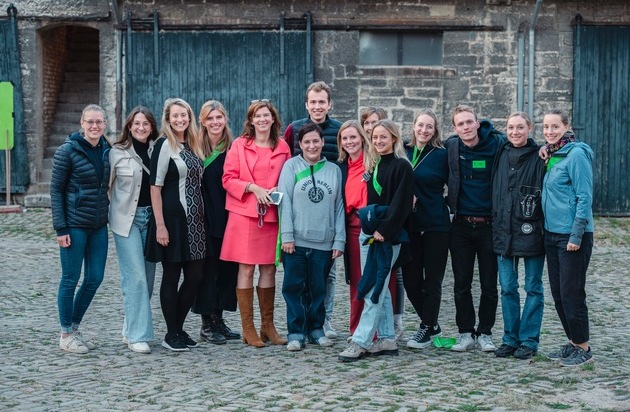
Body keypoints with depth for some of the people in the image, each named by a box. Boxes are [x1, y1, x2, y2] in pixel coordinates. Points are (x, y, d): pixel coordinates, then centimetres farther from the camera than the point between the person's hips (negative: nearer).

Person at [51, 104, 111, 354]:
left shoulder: (107, 150, 6)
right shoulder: (68, 151, -9)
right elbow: (56, 190, -9)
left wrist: (110, 216, 9)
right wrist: (60, 228, -13)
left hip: (99, 225, 6)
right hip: (74, 225, -6)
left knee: (95, 279, 8)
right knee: (71, 279, 2)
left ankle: (75, 328, 25)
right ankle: (66, 335, 15)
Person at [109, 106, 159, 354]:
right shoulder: (117, 152, 0)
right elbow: (108, 186, 4)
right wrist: (106, 215, 0)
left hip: (151, 216, 4)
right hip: (127, 219, -4)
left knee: (148, 276, 7)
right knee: (135, 276, -9)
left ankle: (130, 329, 21)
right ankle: (138, 335, -5)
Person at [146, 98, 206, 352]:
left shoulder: (193, 146, 14)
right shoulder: (164, 145, -7)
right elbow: (155, 187, -11)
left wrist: (202, 216, 9)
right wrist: (160, 225, -17)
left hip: (194, 219, 7)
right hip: (173, 218, -7)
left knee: (195, 276, 7)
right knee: (171, 276, 1)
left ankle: (179, 328, 20)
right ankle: (171, 335, 10)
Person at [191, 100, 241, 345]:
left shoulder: (233, 148, 7)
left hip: (227, 217, 4)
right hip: (205, 217, -4)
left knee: (226, 268, 7)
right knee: (208, 269, 0)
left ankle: (218, 320, 19)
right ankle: (206, 325, 8)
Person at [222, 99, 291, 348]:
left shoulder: (283, 148, 9)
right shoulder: (239, 145, 2)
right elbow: (228, 178, -1)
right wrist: (253, 188, -13)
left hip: (272, 215, 3)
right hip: (244, 215, -3)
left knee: (269, 269, 7)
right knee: (246, 269, -2)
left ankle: (267, 325, 18)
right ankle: (247, 328, 4)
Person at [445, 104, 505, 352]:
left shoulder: (497, 144, -7)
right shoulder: (451, 146, 0)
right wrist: (448, 200, 7)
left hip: (489, 224, -2)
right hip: (461, 225, 2)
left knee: (489, 285, 6)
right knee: (462, 284, 6)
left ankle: (485, 333, 19)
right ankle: (465, 333, 16)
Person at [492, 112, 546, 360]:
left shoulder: (539, 157, -4)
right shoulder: (500, 155, 8)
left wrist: (545, 229, -13)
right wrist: (496, 224, 11)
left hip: (531, 233, -4)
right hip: (503, 232, 5)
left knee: (533, 288, 5)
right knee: (507, 288, 9)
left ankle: (529, 340, 12)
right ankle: (510, 339, 18)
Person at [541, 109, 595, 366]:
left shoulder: (576, 154, -12)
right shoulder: (551, 156, 13)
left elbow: (584, 197, -16)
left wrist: (576, 235, -19)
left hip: (573, 236, -9)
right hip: (552, 234, 9)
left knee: (571, 293, -3)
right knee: (558, 293, 12)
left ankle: (583, 348, 8)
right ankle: (573, 342, 24)